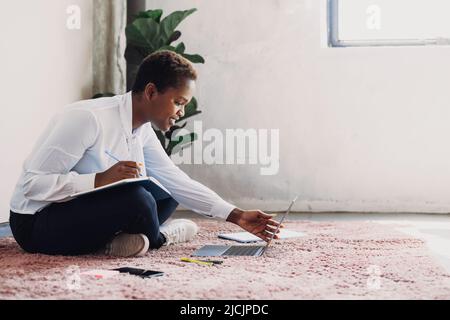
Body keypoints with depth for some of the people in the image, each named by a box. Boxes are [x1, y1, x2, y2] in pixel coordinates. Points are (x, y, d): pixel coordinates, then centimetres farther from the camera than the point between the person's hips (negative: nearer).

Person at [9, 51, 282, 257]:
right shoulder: (88, 118, -25)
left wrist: (237, 216, -3)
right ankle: (157, 237, 0)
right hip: (36, 224, -9)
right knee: (137, 198, -29)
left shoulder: (143, 130, 1)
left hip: (80, 211, 9)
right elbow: (33, 183, -26)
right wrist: (100, 179, -34)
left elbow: (176, 181, 2)